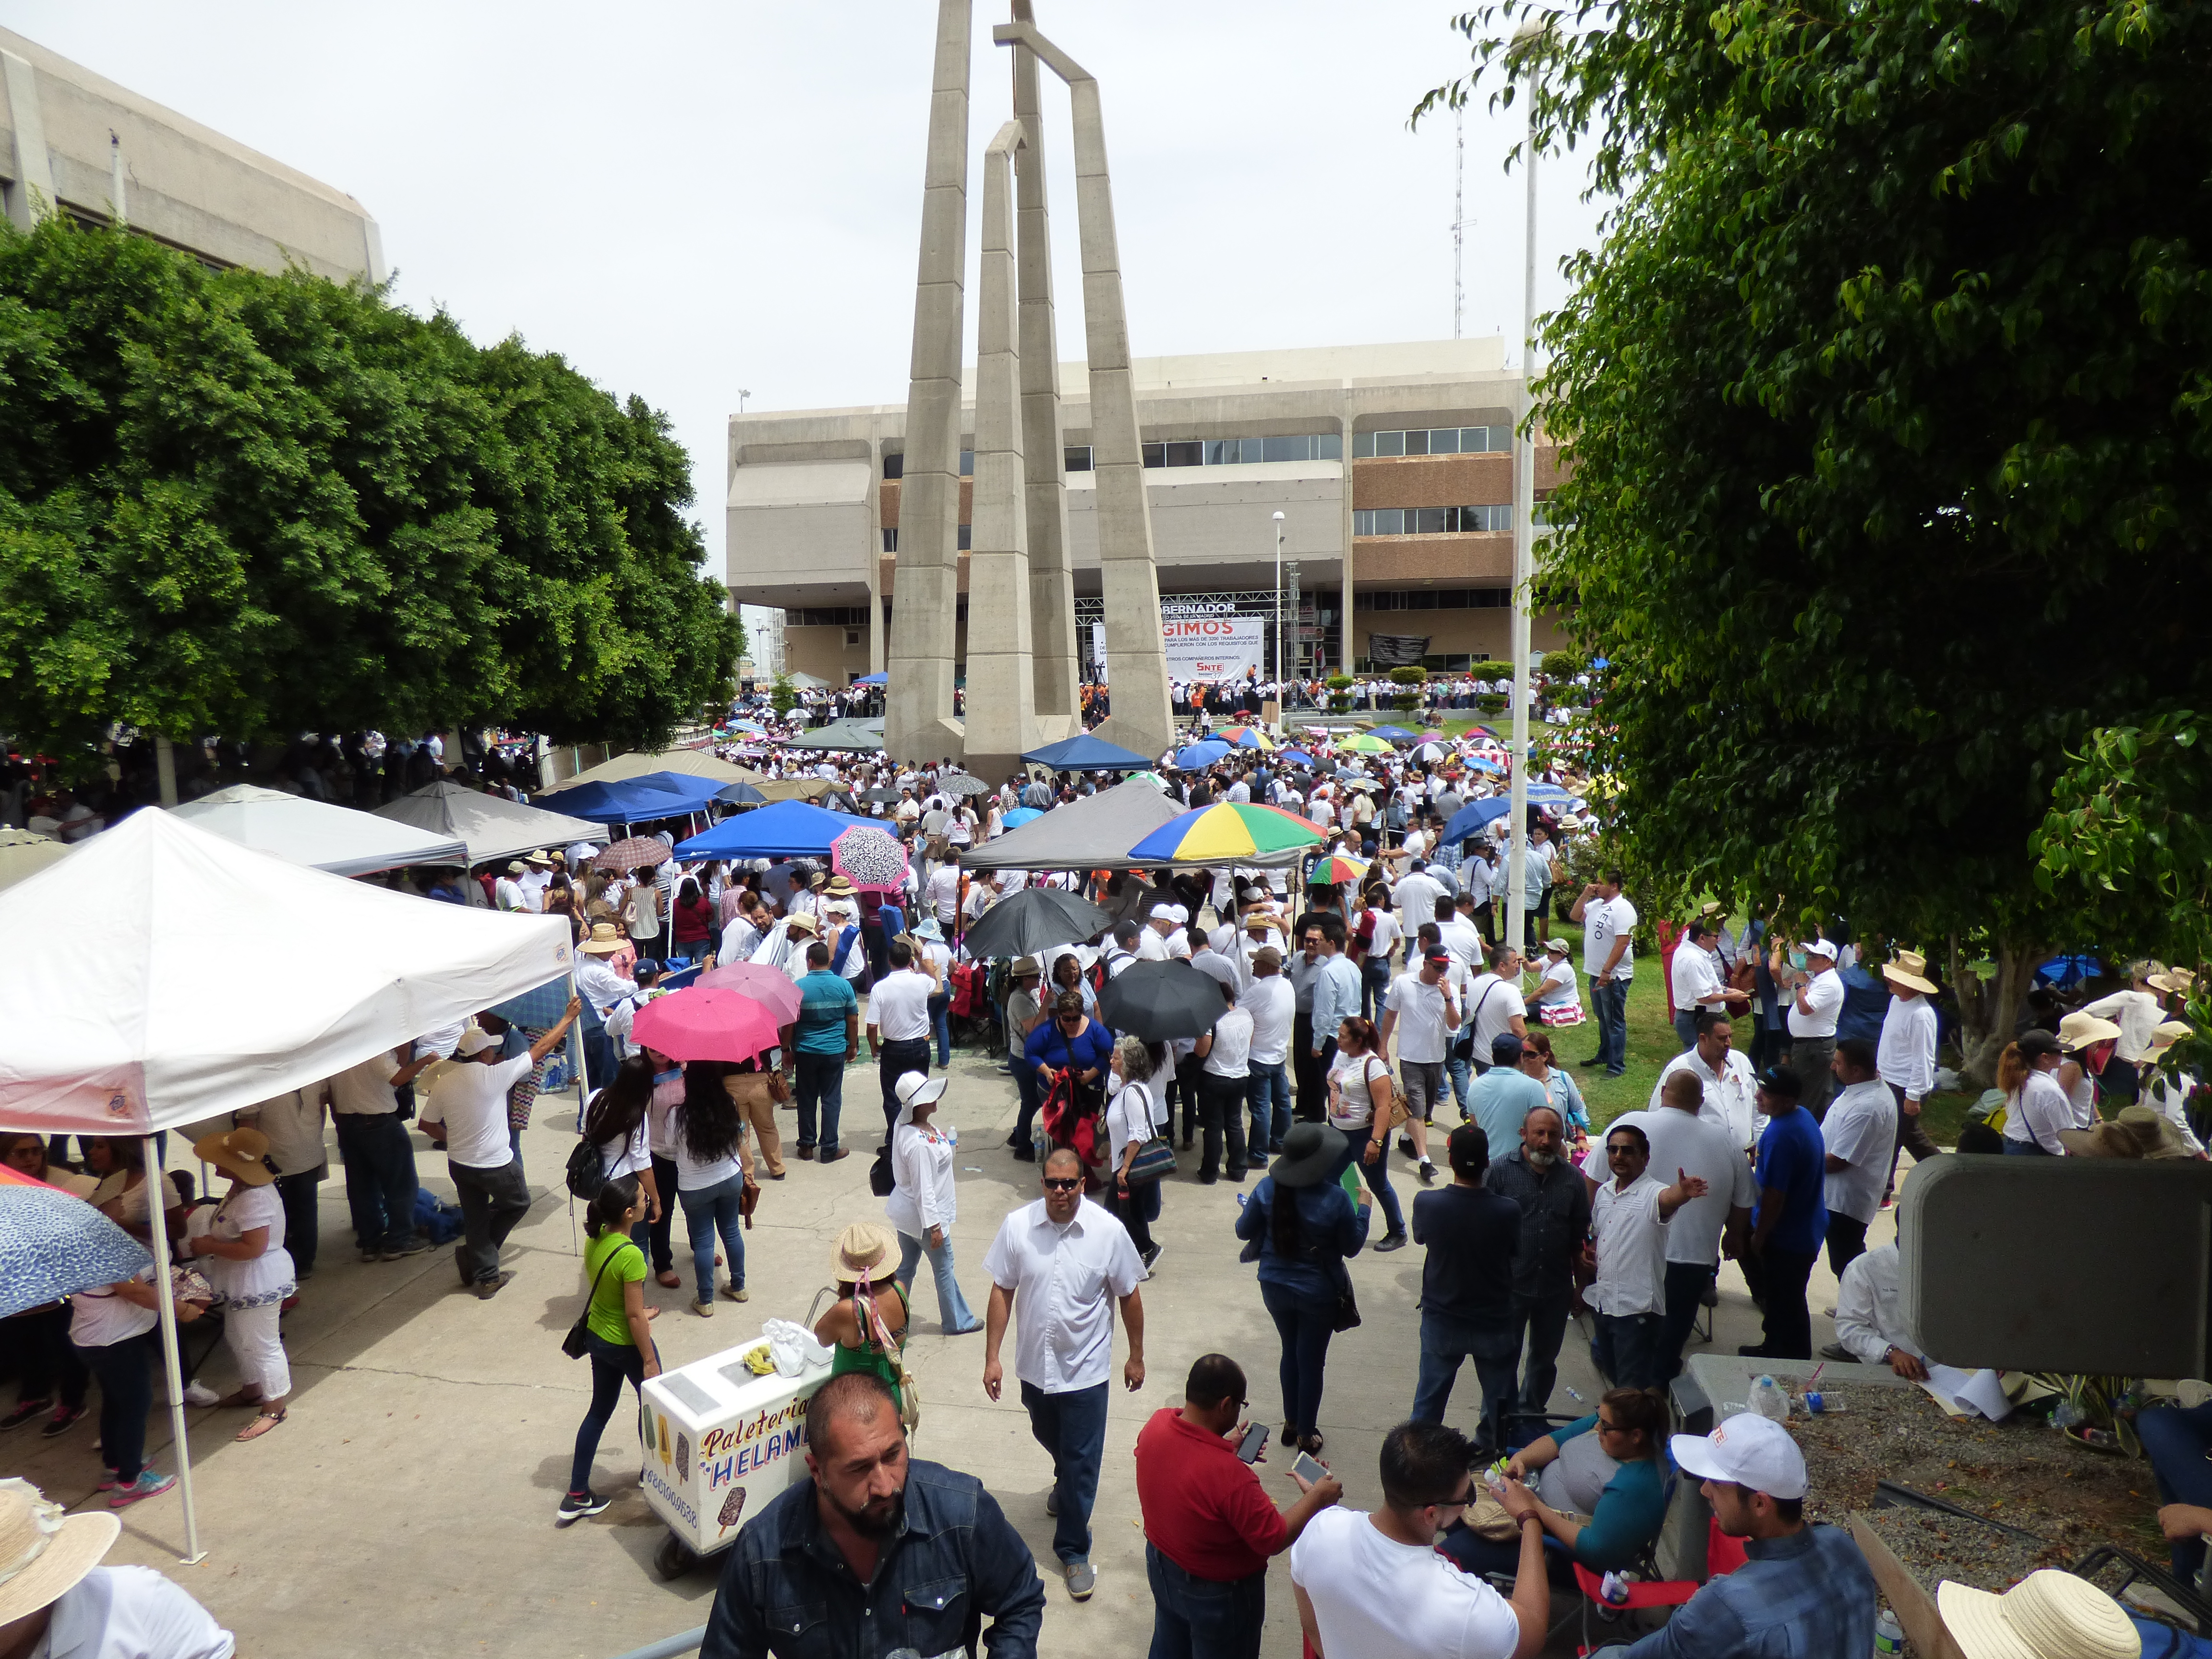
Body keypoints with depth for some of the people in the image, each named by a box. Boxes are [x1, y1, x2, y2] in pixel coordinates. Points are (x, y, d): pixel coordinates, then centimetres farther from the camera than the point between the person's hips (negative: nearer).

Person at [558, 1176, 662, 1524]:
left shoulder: (595, 1239, -8)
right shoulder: (631, 1255, -32)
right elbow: (635, 1315, -24)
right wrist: (650, 1361, -13)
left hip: (596, 1336, 7)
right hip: (626, 1345, -7)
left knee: (599, 1410, 20)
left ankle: (576, 1497, 27)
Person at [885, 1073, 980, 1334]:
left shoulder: (903, 1124, -6)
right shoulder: (921, 1144, -34)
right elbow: (924, 1190, -28)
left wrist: (945, 1146, 5)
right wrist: (934, 1226, -20)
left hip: (904, 1212, 8)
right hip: (923, 1216, -8)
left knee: (905, 1268, 21)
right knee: (944, 1269, 13)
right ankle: (958, 1321, 33)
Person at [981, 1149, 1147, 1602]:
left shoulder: (1108, 1231, -17)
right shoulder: (1017, 1226, -13)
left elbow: (1129, 1296, -5)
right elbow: (1002, 1292, -4)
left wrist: (1136, 1356, 1)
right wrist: (992, 1357, -4)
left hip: (1085, 1369, -3)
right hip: (1034, 1365, 3)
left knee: (1082, 1463, 6)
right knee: (1050, 1439, 27)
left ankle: (1074, 1551, 24)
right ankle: (1065, 1482, 59)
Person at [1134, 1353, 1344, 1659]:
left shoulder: (1156, 1424, -20)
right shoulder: (1230, 1474, -40)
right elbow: (1273, 1539, -27)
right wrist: (1316, 1497, -16)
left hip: (1161, 1565, 6)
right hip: (1218, 1593, -6)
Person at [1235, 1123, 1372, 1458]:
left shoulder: (1267, 1188, -16)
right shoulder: (1335, 1199, -24)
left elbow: (1244, 1231, -3)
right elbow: (1352, 1247, -10)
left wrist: (1246, 1213, 19)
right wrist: (1363, 1208, 3)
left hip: (1275, 1288, 3)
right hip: (1319, 1294, -3)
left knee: (1291, 1352, 25)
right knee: (1311, 1361, 15)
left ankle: (1291, 1423, 39)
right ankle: (1305, 1435, 30)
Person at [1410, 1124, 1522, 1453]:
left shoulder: (1427, 1203, -23)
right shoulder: (1507, 1210, -24)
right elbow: (1514, 1251, -4)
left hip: (1442, 1320, 1)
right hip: (1494, 1323, 0)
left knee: (1429, 1401, 20)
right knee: (1499, 1402, 24)